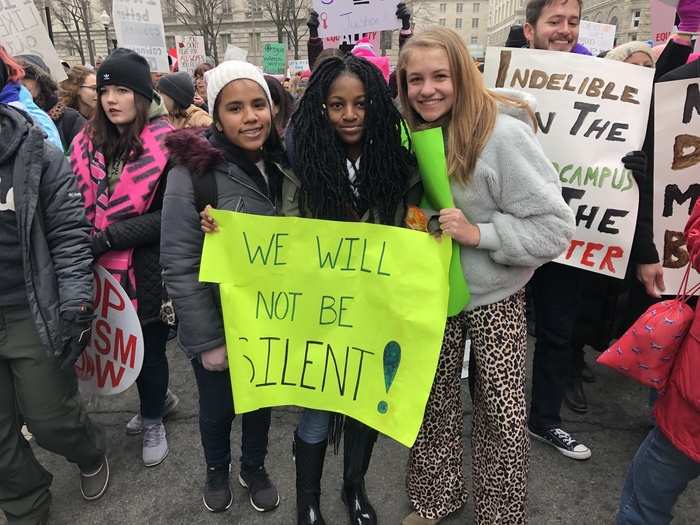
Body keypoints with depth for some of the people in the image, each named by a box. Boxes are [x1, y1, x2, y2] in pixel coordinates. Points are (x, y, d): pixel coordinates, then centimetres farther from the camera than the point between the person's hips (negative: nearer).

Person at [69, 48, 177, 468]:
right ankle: (156, 399, 45)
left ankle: (153, 421, 34)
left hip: (149, 271, -5)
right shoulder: (88, 143, 5)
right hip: (105, 272, 5)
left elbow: (170, 216, -16)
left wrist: (108, 238, -19)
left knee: (149, 346, 10)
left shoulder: (167, 145, -12)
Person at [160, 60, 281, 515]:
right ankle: (217, 469, 49)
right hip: (219, 324, -4)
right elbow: (180, 266, -19)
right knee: (218, 406, 19)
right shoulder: (194, 170, -20)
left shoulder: (281, 161, -5)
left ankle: (255, 468, 50)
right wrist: (206, 340, -18)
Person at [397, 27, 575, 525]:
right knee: (433, 398, 16)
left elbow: (556, 226, -19)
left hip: (494, 297, -4)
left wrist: (479, 233, -26)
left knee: (501, 410, 8)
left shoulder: (503, 136, -20)